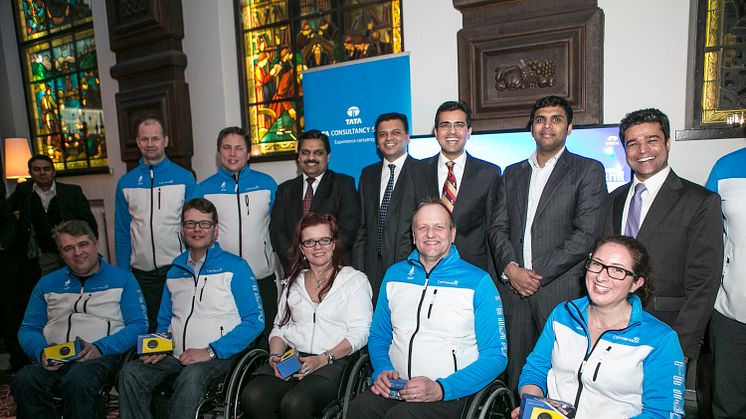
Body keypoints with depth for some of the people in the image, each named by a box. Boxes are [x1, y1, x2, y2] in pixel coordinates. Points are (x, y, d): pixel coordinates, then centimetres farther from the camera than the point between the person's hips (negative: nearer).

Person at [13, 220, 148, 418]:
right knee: (24, 380, -29)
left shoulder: (122, 279, 8)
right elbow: (28, 329, 18)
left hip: (102, 356, -3)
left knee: (78, 379, -36)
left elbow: (138, 325, 0)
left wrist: (100, 348, -15)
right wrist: (42, 352, -5)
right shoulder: (47, 283, 21)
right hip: (55, 359, 4)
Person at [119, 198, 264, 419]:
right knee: (130, 372, -20)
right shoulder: (175, 270, 17)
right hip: (176, 357, 5)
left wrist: (212, 351, -16)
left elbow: (255, 321, -9)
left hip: (217, 357, -5)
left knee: (191, 375, -35)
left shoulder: (235, 266, -2)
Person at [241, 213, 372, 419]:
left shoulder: (355, 280, 6)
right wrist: (275, 355, 0)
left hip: (333, 362, -4)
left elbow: (360, 332, -3)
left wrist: (323, 359, -14)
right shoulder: (293, 282, 22)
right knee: (252, 397, -25)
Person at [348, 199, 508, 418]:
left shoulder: (478, 282, -2)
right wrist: (383, 371, -3)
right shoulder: (394, 274, 11)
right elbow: (378, 336, 18)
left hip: (449, 394, -3)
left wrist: (440, 388, -15)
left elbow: (496, 355, -5)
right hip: (394, 387, 4)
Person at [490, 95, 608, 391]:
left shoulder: (588, 170, 3)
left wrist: (539, 274, -12)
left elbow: (586, 233, -8)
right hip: (513, 288, 4)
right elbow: (498, 227, 10)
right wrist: (510, 268, -7)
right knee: (516, 375, 9)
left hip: (561, 291, -3)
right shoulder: (513, 173, 16)